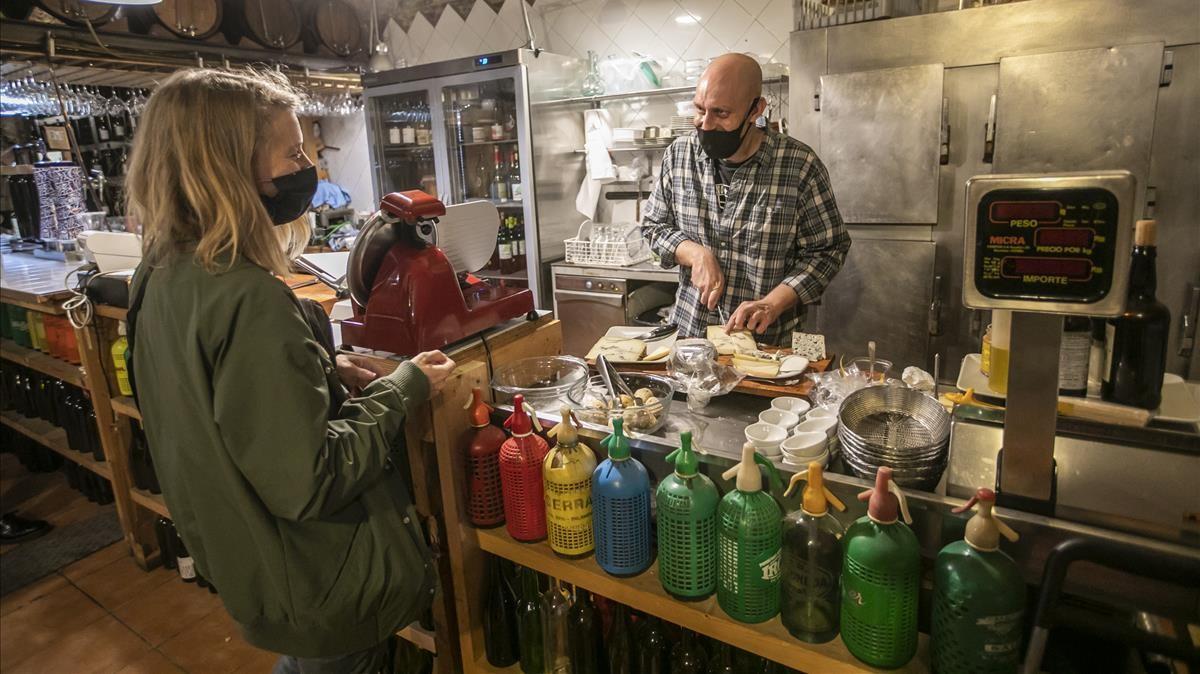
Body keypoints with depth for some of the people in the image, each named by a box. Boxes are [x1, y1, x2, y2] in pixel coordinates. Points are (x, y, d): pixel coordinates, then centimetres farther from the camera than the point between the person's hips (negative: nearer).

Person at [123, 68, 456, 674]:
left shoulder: (165, 274, -2)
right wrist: (400, 389, -20)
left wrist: (326, 370, 1)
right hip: (319, 591, -8)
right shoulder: (250, 300, -32)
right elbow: (308, 482, -31)